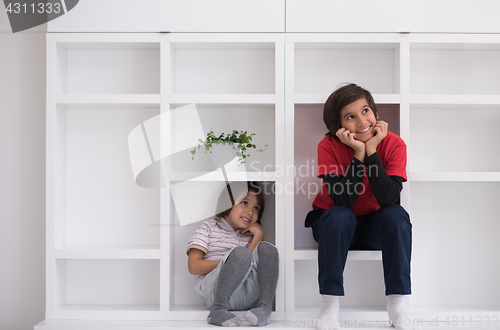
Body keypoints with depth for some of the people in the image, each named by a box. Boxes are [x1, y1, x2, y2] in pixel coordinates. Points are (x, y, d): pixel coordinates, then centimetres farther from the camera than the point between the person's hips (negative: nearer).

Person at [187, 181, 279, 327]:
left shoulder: (249, 235, 21)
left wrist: (258, 236, -1)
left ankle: (265, 308, -29)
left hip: (247, 296, 4)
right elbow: (194, 267, -3)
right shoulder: (209, 228, 10)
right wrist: (229, 263, -6)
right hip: (214, 291, -4)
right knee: (241, 252, -30)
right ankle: (218, 309, -32)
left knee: (267, 248, -17)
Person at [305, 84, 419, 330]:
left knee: (397, 214, -28)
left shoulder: (393, 144, -17)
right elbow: (342, 201, -30)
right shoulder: (329, 146, -21)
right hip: (333, 225, -1)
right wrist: (358, 154, -34)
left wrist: (371, 151, -32)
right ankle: (329, 305, -24)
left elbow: (388, 199, -29)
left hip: (374, 226, 2)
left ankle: (396, 304, -20)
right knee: (340, 216, -34)